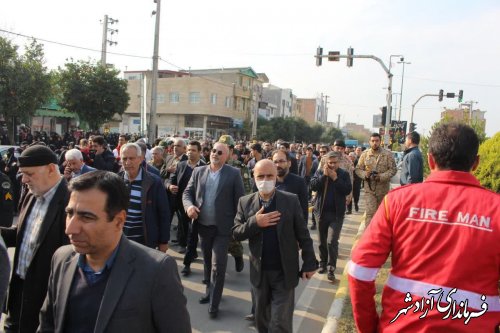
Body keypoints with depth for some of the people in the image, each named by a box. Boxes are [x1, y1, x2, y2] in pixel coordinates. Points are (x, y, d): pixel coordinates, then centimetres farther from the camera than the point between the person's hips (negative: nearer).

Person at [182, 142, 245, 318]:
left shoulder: (234, 173, -6)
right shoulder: (198, 171, 5)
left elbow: (240, 200, -6)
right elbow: (187, 192, 7)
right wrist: (189, 205, -14)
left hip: (222, 227, -4)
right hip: (203, 225, 4)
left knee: (218, 265, -1)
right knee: (207, 261, 21)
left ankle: (214, 302, 12)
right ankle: (210, 290, 41)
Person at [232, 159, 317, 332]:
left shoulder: (291, 200, -8)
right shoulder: (245, 202, -2)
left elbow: (302, 234, -4)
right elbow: (236, 233, -3)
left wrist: (309, 263, -3)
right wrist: (254, 223, -20)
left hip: (284, 272, -3)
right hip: (259, 272, 3)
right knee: (262, 319, 20)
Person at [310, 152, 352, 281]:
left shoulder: (344, 174, -1)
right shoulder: (319, 172, 2)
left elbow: (347, 190, -14)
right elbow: (313, 186, -12)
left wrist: (335, 178, -17)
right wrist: (324, 175, -19)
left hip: (337, 213, -2)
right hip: (322, 211, 2)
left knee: (332, 241, -9)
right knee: (322, 240, 14)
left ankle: (331, 268, 0)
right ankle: (323, 263, 31)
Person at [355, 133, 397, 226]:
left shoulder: (387, 154, -3)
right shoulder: (365, 154, 2)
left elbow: (393, 169, -4)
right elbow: (358, 169, 5)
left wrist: (382, 176, -20)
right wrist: (365, 174, -17)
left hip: (383, 188, 1)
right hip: (369, 188, 0)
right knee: (370, 212, -10)